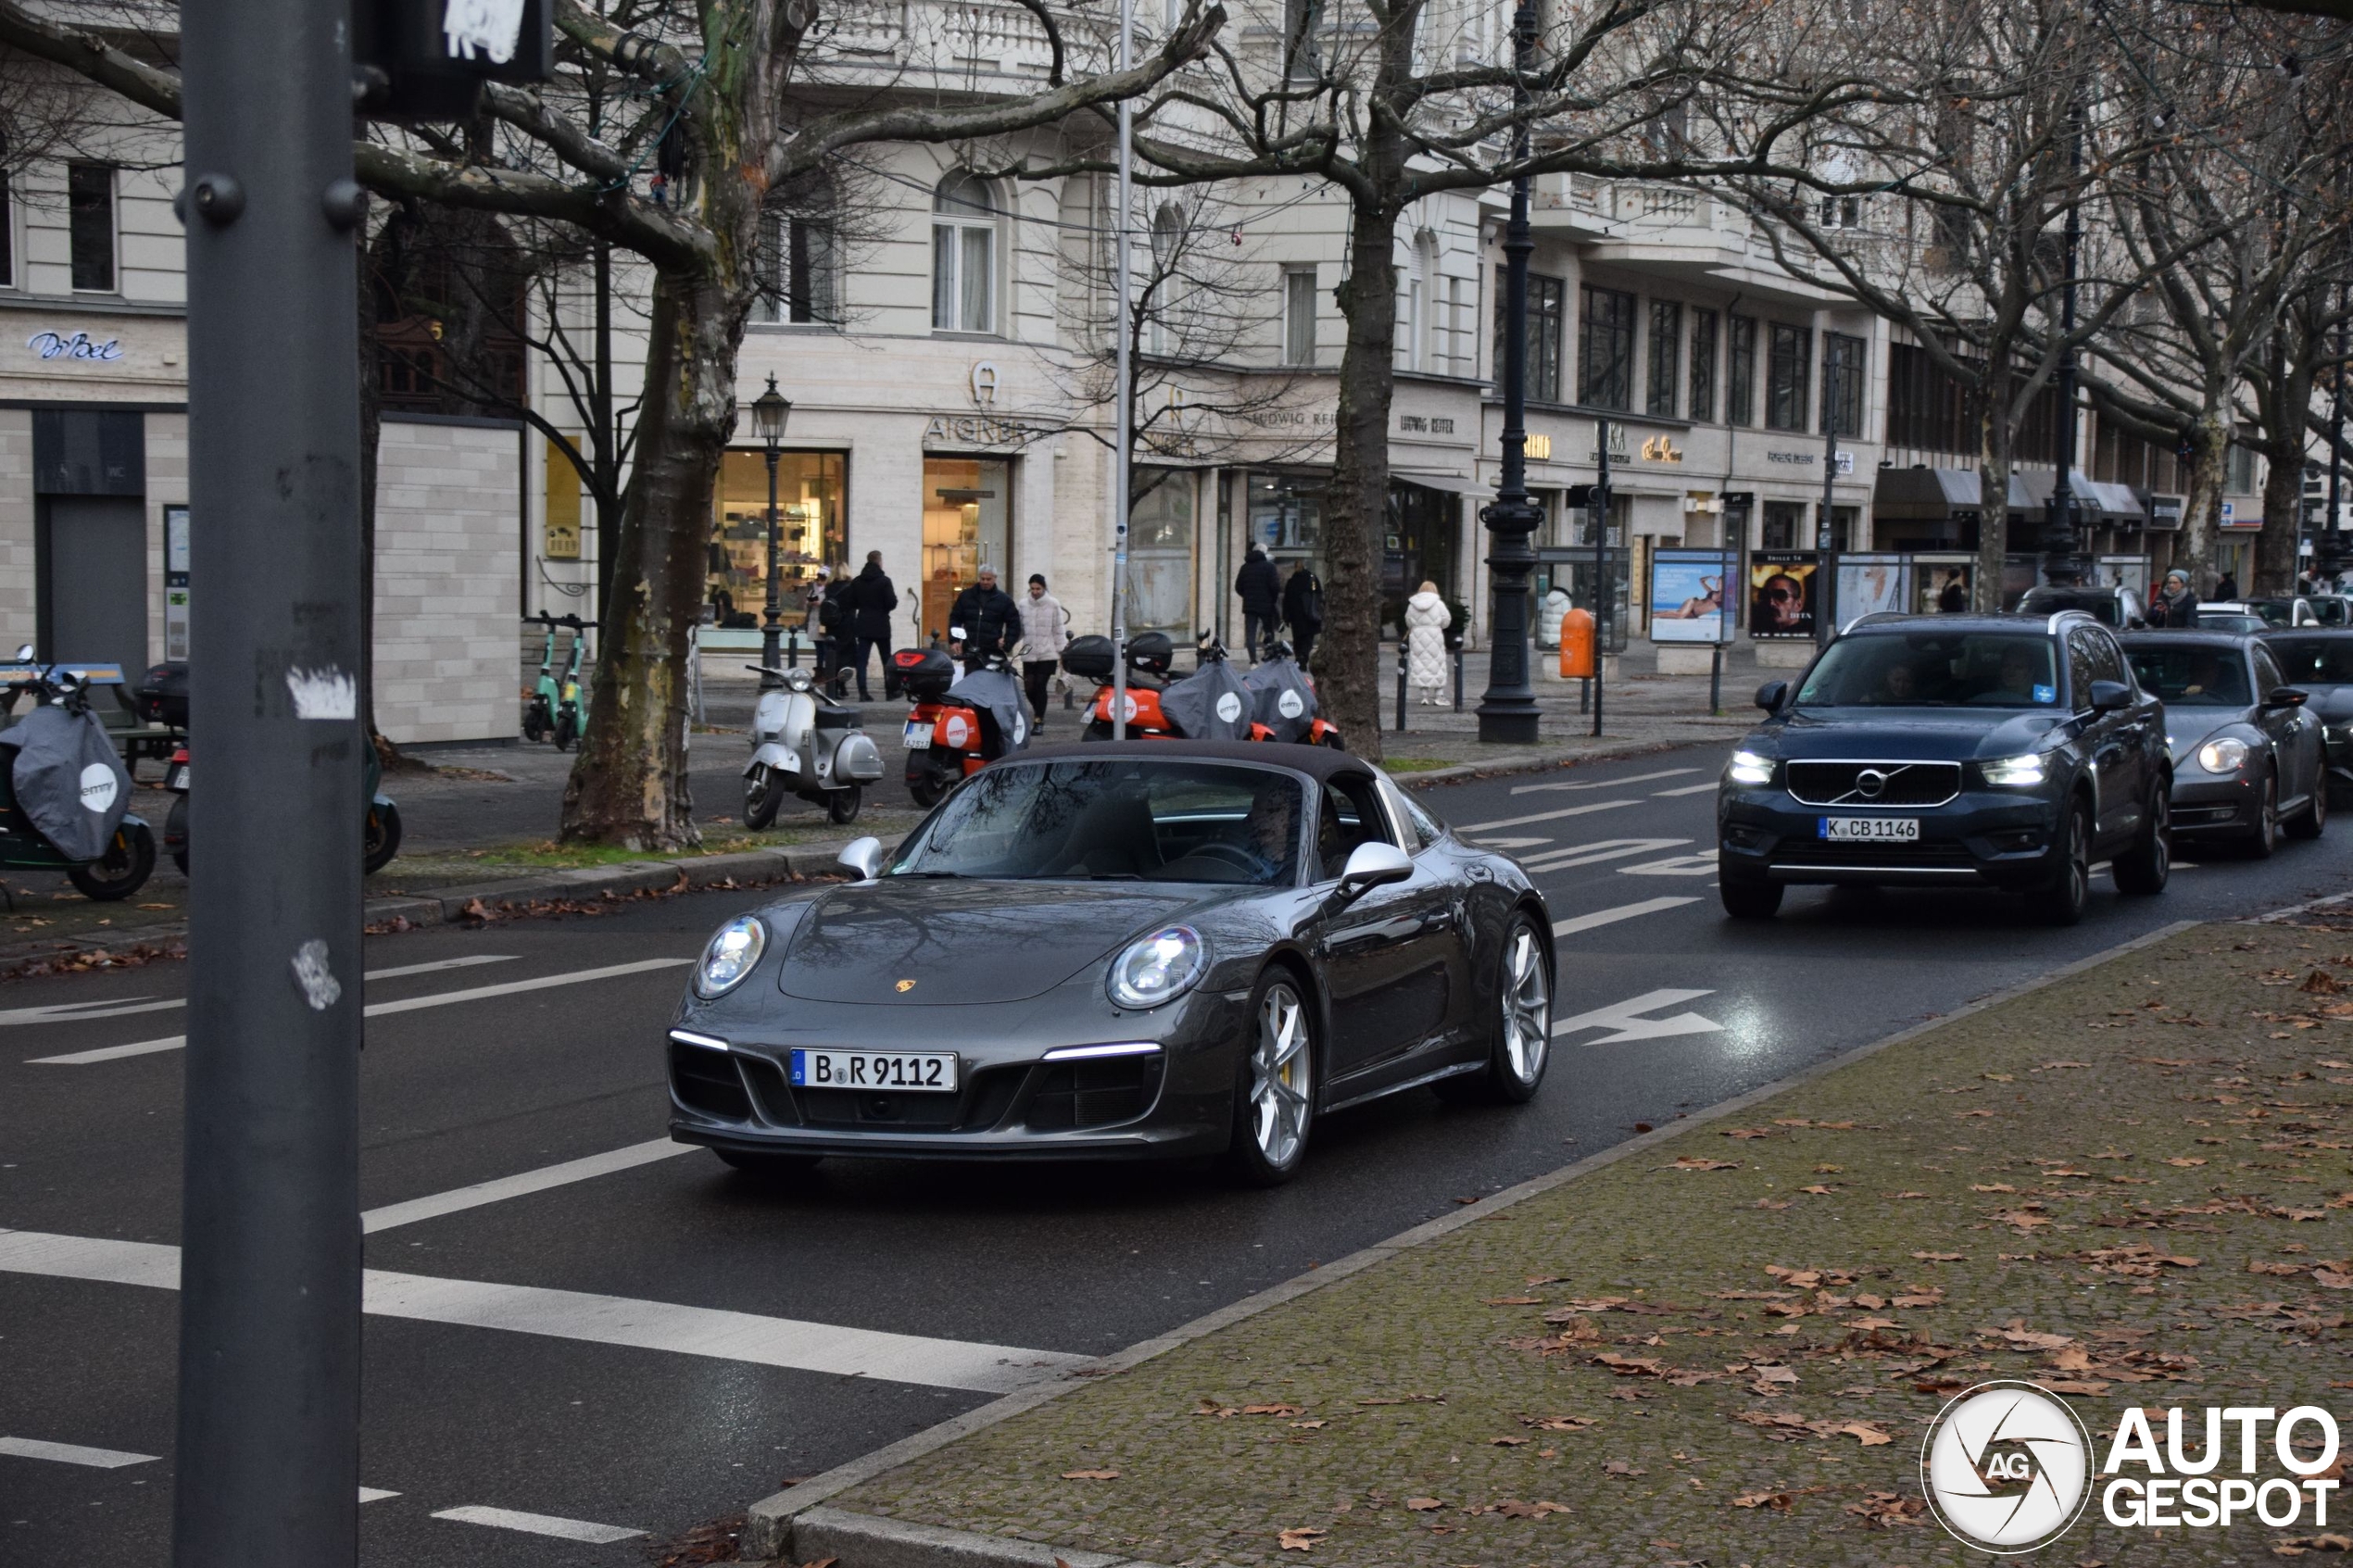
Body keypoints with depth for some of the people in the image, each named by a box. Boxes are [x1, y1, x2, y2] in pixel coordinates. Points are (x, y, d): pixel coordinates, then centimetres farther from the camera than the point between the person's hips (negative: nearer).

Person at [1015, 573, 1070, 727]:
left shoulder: (1053, 604, -1)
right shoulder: (1024, 604, 8)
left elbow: (1059, 629, 0)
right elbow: (1019, 628, 11)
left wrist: (1062, 652, -2)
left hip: (1048, 654, -3)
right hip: (1029, 654, 3)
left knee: (1040, 686, -8)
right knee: (1029, 687, 1)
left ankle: (1039, 721, 0)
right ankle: (1039, 713, 27)